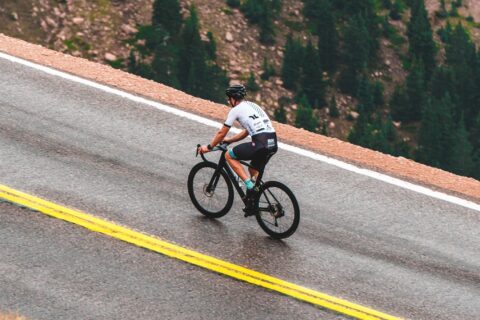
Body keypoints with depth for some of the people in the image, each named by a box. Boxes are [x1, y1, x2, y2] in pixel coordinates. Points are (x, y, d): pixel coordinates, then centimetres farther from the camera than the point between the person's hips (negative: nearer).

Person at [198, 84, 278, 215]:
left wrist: (208, 147, 22)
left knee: (229, 155, 8)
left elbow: (221, 133, 9)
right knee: (254, 170, 27)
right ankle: (251, 205, 26)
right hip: (273, 143, 8)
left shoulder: (236, 110, 4)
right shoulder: (253, 106, 28)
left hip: (260, 144, -8)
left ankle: (249, 184, -2)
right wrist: (229, 140, 43)